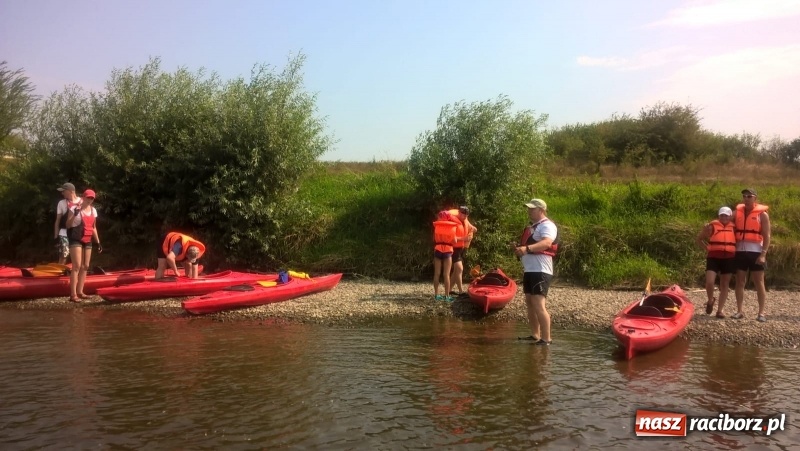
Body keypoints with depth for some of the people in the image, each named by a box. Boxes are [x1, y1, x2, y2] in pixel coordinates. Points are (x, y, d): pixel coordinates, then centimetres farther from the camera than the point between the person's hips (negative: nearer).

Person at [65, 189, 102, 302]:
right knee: (77, 266, -13)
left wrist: (98, 242, 15)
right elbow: (68, 225, -12)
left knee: (85, 267, 8)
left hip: (87, 241, 7)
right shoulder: (75, 208, -7)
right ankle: (73, 294, -13)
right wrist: (74, 215, -27)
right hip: (76, 240, -7)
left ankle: (80, 291, 15)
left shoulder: (93, 210, 12)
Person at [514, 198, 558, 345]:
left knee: (538, 304, -16)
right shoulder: (532, 227, 21)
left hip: (541, 271, -10)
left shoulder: (547, 225, -10)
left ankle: (546, 339, -14)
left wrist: (527, 248, -44)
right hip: (529, 270, 10)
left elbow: (546, 243, -29)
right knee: (529, 303, 13)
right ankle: (535, 335, 21)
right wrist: (520, 249, 9)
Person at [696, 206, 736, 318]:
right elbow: (699, 239, 15)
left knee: (725, 284, 5)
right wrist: (707, 248, 3)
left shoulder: (733, 227, 9)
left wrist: (735, 250, 3)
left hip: (729, 258, 2)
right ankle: (710, 300, 15)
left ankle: (720, 310, 12)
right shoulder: (712, 226, 4)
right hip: (714, 257, -2)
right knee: (709, 282, -15)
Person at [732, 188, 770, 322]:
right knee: (740, 282, 6)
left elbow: (767, 236, -4)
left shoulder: (762, 214, -1)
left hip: (755, 252, -3)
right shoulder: (737, 212, 9)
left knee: (759, 283, 0)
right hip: (740, 252, 4)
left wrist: (763, 254, -13)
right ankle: (739, 311, 12)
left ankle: (761, 313, 4)